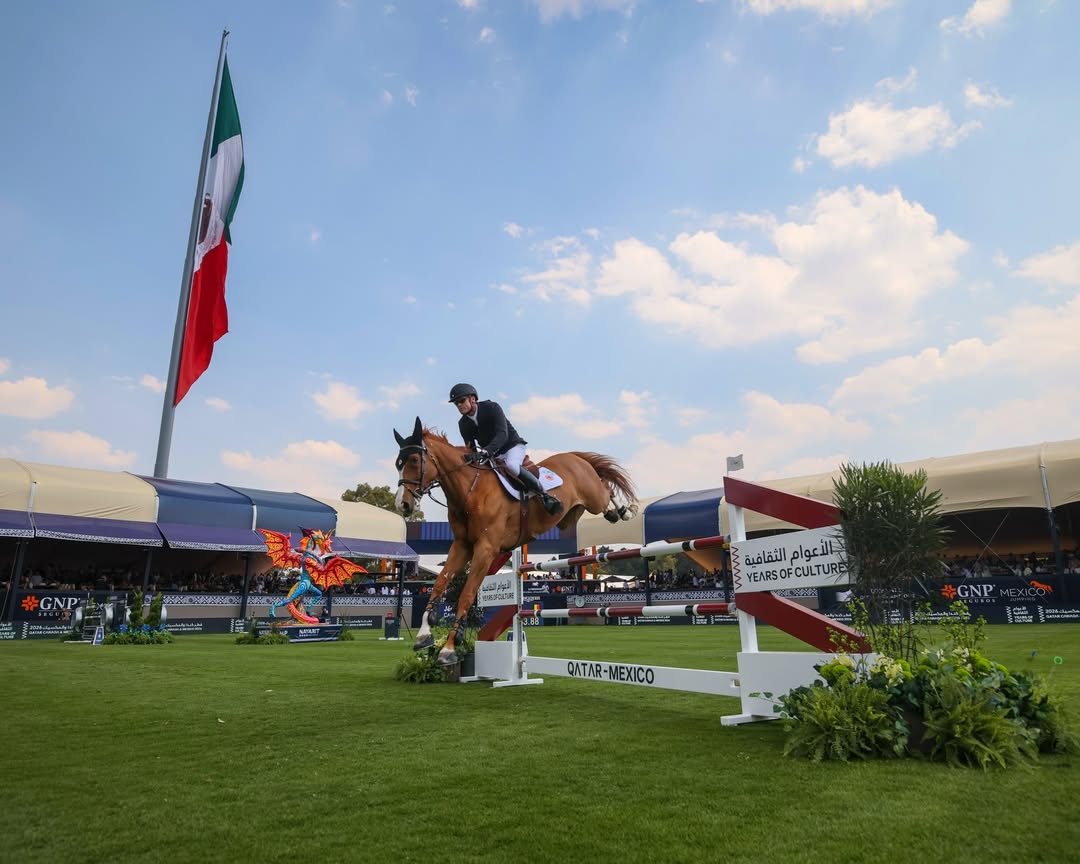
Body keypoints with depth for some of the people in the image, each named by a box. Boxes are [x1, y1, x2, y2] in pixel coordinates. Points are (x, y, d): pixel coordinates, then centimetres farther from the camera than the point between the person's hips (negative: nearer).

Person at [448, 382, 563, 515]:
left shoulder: (492, 407, -19)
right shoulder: (463, 424, -2)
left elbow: (502, 435, -32)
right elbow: (470, 448, 2)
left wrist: (484, 452, -48)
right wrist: (473, 456, -23)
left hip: (512, 446, -6)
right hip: (490, 456, 7)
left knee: (511, 465, -37)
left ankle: (544, 495, -25)